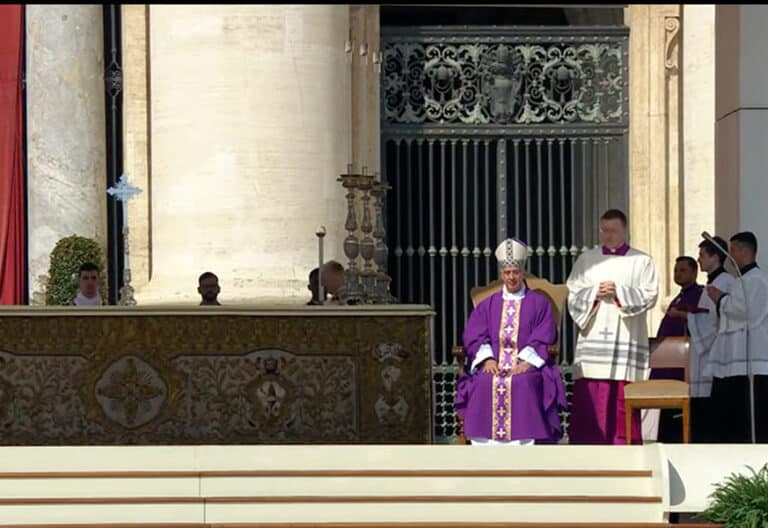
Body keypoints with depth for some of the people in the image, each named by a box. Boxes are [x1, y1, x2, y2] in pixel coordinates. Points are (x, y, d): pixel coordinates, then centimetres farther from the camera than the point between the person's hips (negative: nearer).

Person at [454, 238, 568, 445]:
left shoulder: (539, 303, 13)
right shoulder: (487, 305, 19)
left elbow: (543, 338, 2)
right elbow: (474, 336, 8)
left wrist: (526, 362, -15)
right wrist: (487, 358, -12)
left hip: (528, 366, -2)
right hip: (494, 364, 2)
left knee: (523, 383, -35)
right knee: (483, 384, -30)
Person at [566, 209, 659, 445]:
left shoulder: (641, 262, 8)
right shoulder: (586, 259, 15)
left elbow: (649, 295, -1)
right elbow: (573, 293, 9)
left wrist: (619, 292, -12)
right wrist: (595, 293, -9)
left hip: (625, 340, -2)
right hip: (593, 339, 2)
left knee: (621, 402, -4)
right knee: (589, 399, -4)